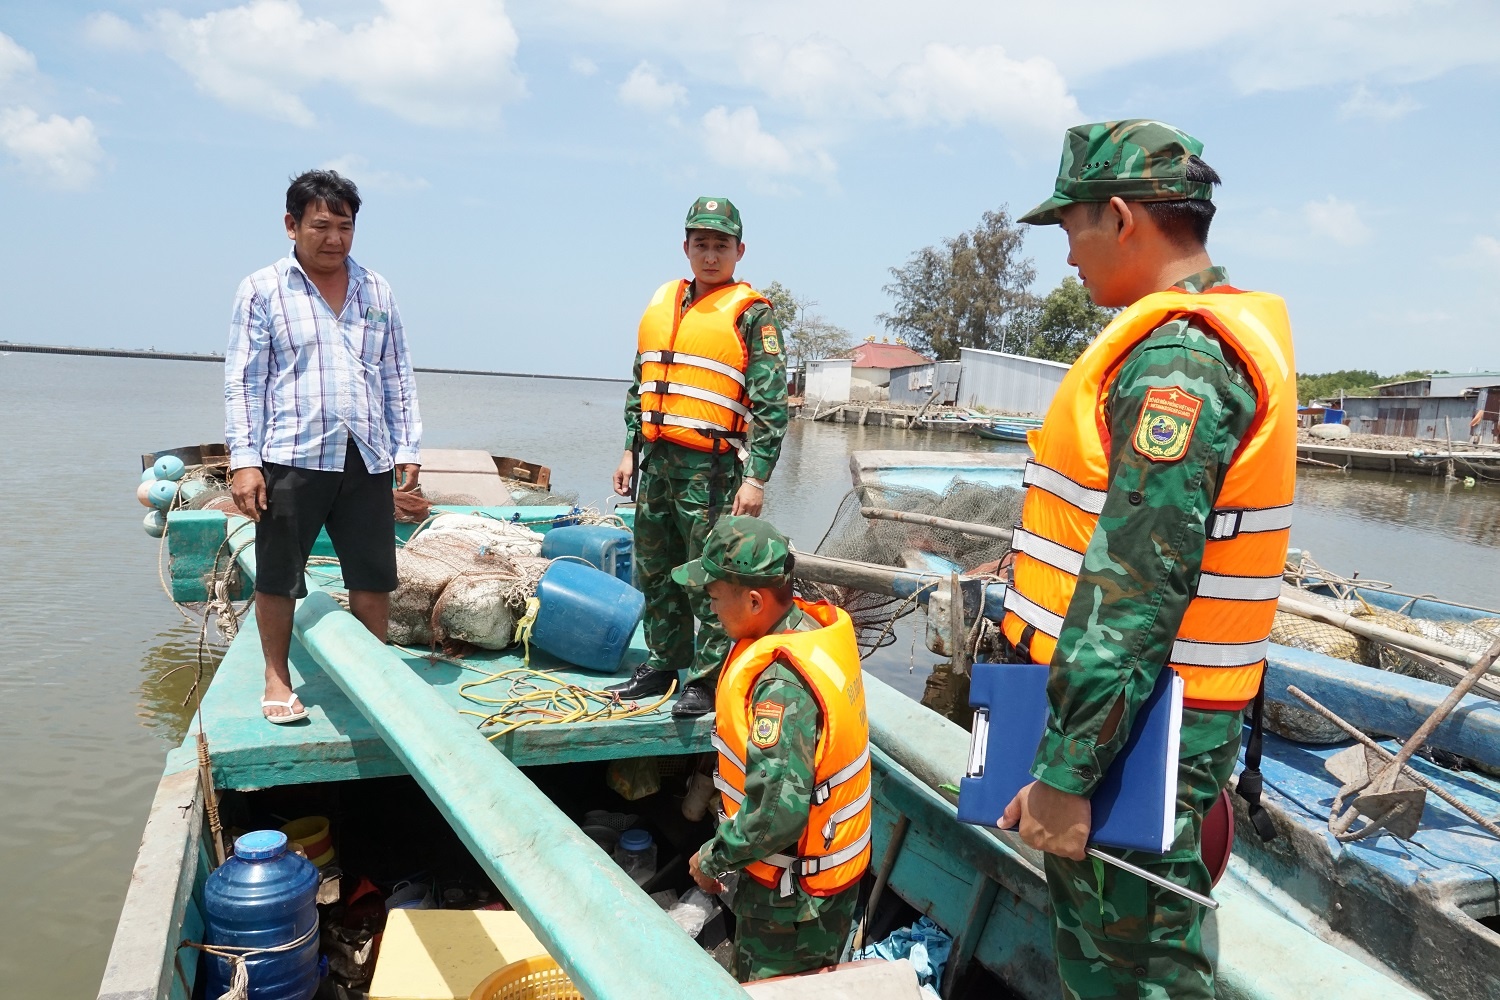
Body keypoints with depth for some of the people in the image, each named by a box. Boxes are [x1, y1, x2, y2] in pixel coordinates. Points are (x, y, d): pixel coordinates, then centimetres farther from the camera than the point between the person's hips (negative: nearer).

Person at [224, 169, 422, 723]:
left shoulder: (376, 290, 13)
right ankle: (277, 681, 23)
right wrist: (244, 460, -7)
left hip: (367, 460, 3)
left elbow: (398, 376, 15)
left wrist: (407, 449, 9)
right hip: (291, 458, -3)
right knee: (278, 576, 7)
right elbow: (244, 381, 0)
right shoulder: (263, 290, 3)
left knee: (373, 576, 7)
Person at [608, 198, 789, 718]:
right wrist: (631, 450, 17)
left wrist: (756, 479, -15)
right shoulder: (661, 303, 15)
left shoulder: (751, 314, -4)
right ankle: (665, 662, 28)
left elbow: (771, 405, -9)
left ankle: (707, 680, 9)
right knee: (655, 572, 14)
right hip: (656, 461, 7)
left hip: (710, 466, -7)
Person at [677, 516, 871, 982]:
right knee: (805, 984, 27)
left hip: (794, 891, -9)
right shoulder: (816, 624, -5)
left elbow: (777, 812, -34)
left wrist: (714, 860, -20)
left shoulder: (781, 685, -34)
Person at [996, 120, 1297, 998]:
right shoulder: (1233, 334, 14)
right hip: (1164, 711, 10)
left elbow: (1135, 587, -26)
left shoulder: (1175, 357, -20)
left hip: (1132, 729, -10)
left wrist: (1064, 771, -23)